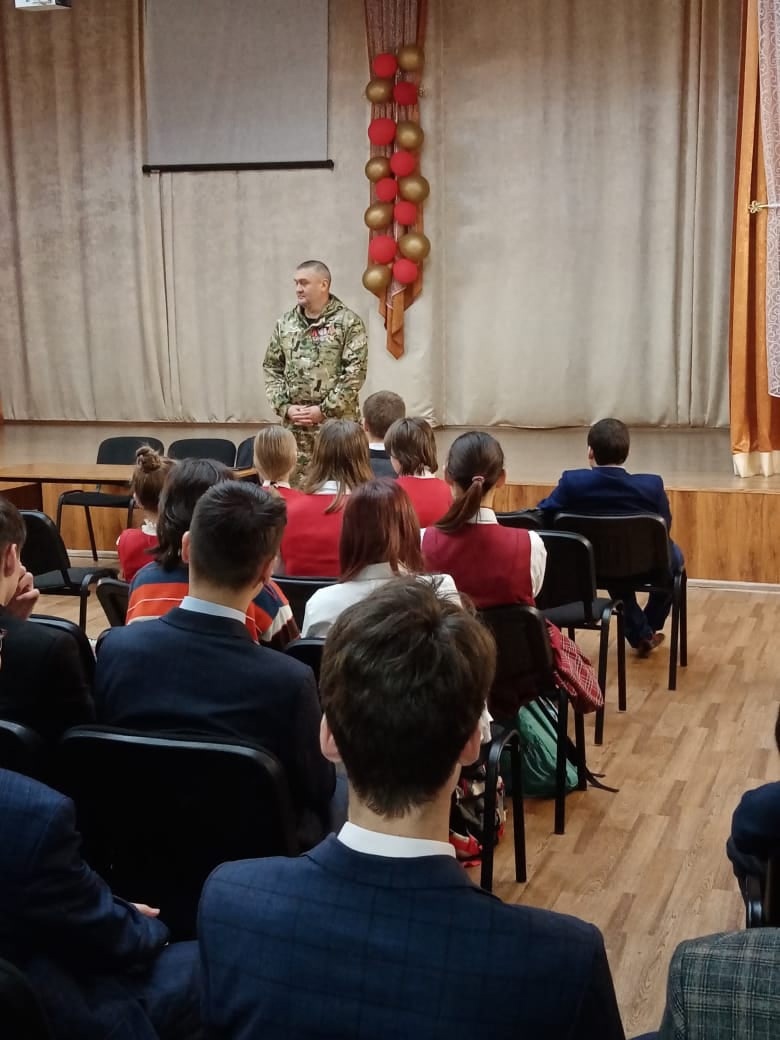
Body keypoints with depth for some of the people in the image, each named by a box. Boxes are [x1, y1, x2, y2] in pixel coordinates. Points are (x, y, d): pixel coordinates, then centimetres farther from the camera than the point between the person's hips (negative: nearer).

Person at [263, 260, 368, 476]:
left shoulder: (348, 323, -4)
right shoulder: (285, 324, 11)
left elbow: (355, 373, -9)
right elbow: (271, 369, 12)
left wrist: (324, 410, -13)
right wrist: (284, 407, -2)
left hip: (337, 421, -4)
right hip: (294, 424, 4)